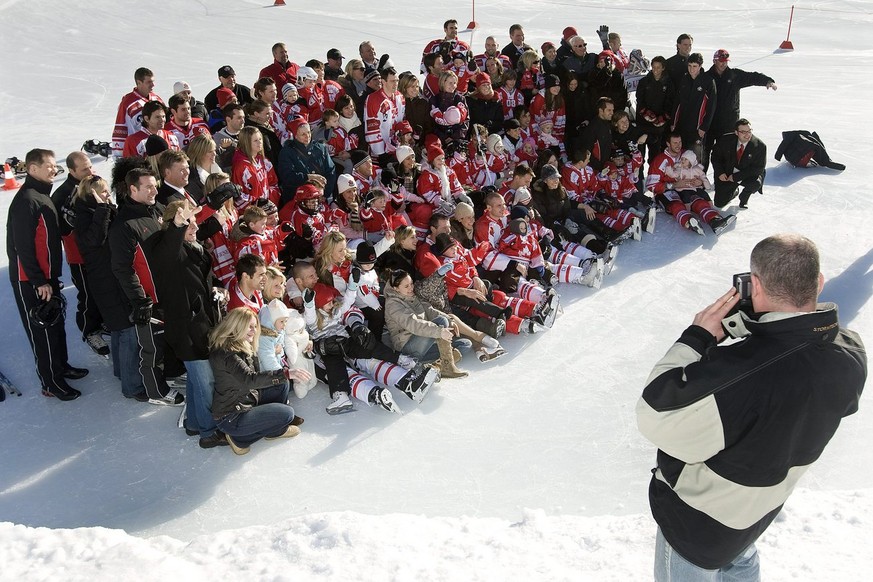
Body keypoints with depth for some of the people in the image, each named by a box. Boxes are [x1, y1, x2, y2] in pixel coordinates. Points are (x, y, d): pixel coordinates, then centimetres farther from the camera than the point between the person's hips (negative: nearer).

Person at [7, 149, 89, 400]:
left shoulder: (42, 195, 11)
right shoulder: (26, 200, -20)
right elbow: (23, 246, -23)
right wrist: (39, 281, -21)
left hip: (46, 276, 10)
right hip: (30, 281, -9)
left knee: (56, 323, 20)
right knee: (42, 329, 0)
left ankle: (61, 367, 36)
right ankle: (51, 383, 10)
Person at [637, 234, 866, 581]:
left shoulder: (739, 375, -46)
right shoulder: (850, 354, -21)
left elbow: (655, 418, -34)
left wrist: (696, 338, -28)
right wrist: (754, 327, -12)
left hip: (698, 526, -6)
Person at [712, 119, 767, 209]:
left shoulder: (760, 146, -17)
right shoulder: (726, 140, -11)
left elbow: (758, 168, -17)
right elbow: (715, 156, 3)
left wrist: (736, 177, -23)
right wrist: (720, 173, -14)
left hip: (748, 176, -1)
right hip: (727, 176, 1)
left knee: (756, 183, -36)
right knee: (719, 203, -8)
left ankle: (744, 198, 0)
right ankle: (734, 191, 27)